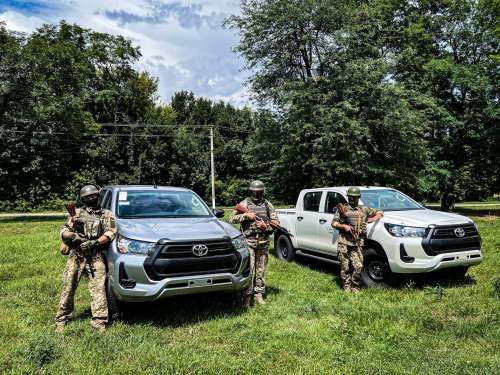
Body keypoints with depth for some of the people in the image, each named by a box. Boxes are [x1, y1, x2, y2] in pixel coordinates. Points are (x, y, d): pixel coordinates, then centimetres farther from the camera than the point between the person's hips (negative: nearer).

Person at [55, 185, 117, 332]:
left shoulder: (107, 214, 12)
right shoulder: (77, 213, 19)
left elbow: (111, 233, -1)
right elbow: (63, 230, 16)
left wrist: (94, 243, -15)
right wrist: (71, 235, -8)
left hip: (96, 257, -2)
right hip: (75, 255, 2)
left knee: (99, 289, -10)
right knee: (68, 288, 4)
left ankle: (100, 322, -8)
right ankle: (62, 319, 18)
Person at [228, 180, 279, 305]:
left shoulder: (268, 205, 8)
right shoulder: (244, 203, 2)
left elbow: (276, 222, 8)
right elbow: (232, 219, -3)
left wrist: (265, 226, -10)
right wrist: (246, 215, -15)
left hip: (263, 243, 3)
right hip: (248, 242, -2)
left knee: (261, 270, 9)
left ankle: (259, 295, 18)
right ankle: (247, 295, 4)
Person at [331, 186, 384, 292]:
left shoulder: (364, 210, 15)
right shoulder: (342, 208, 9)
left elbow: (380, 213, 24)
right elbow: (334, 223, 7)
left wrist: (374, 218, 4)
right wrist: (344, 226, -9)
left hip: (357, 244, 1)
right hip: (343, 243, -1)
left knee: (358, 267, -7)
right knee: (345, 268, 2)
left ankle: (355, 286, 12)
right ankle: (347, 287, 16)